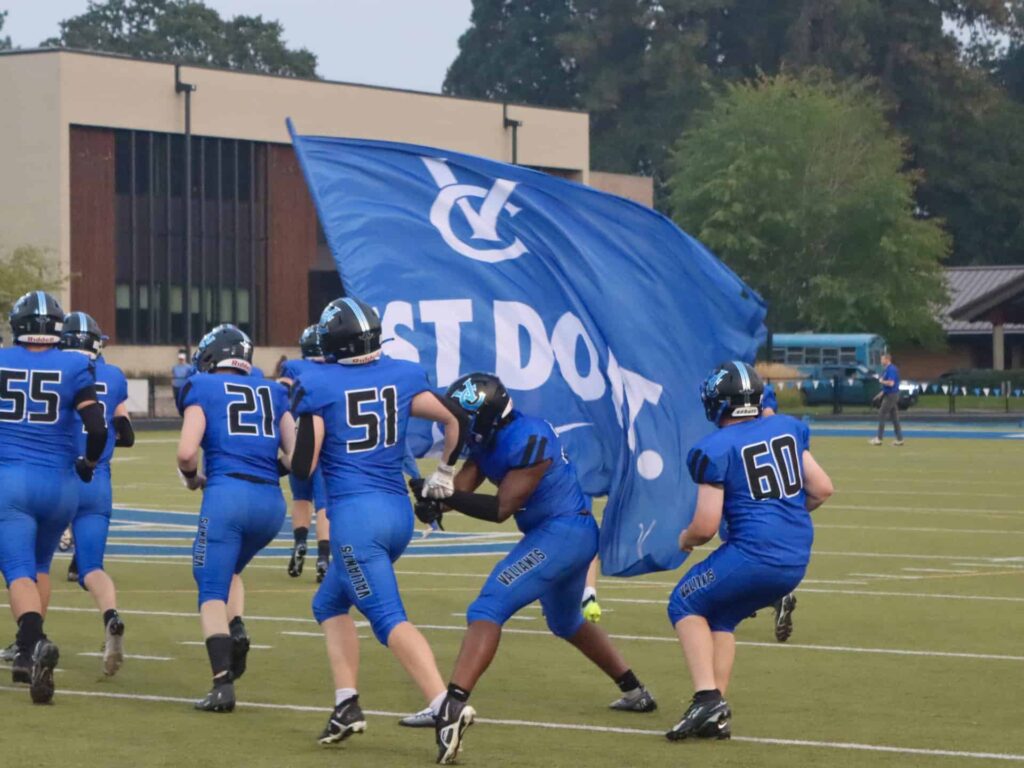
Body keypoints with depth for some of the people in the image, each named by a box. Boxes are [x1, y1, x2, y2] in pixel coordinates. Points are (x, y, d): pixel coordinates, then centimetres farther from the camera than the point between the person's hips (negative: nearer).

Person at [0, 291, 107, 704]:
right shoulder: (74, 367, -1)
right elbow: (97, 427, -9)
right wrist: (89, 463, 10)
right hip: (59, 484, 2)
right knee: (40, 563, 22)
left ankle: (35, 642, -34)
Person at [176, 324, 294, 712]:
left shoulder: (203, 387, 8)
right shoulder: (272, 392, 20)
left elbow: (187, 452, -4)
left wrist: (192, 478, 16)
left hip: (227, 493, -4)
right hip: (272, 501, 5)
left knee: (212, 591, 2)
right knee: (228, 569, 28)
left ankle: (223, 683, -12)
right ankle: (237, 628, 1)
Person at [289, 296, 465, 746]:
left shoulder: (317, 385, -5)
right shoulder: (403, 375, 9)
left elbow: (303, 467, -5)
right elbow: (456, 422, 11)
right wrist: (444, 475, 27)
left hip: (355, 514, -6)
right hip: (399, 511, 6)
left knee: (389, 619, -13)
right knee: (330, 603, 23)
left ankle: (444, 705, -30)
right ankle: (347, 706, 14)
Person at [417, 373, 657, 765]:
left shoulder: (527, 440, -21)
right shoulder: (488, 438, 6)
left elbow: (502, 508, -21)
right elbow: (461, 485, -2)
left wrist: (446, 497, -28)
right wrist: (435, 494, -23)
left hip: (562, 533, -11)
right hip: (577, 537, 11)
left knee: (487, 609, -20)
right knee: (567, 623, 32)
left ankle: (455, 704, -37)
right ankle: (635, 692, 45)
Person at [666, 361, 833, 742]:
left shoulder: (715, 449, -8)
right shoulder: (788, 428, 11)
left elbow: (706, 526, -10)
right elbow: (822, 489, 14)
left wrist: (686, 539, 12)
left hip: (754, 553, -7)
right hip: (797, 560, 7)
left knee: (686, 604, 15)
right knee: (719, 616, 24)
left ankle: (708, 698, -3)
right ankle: (715, 716, 15)